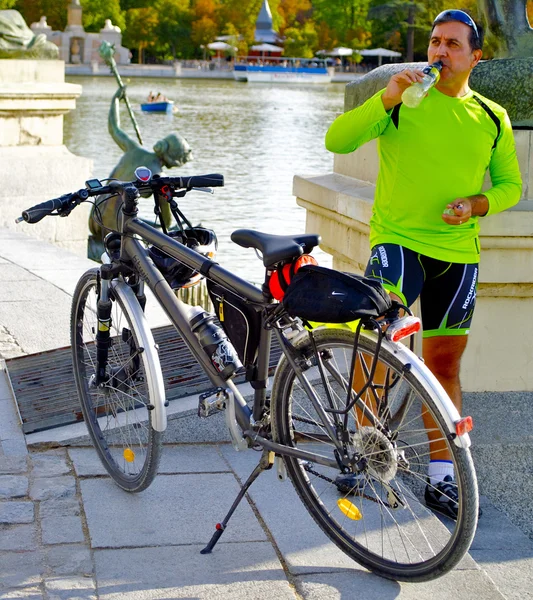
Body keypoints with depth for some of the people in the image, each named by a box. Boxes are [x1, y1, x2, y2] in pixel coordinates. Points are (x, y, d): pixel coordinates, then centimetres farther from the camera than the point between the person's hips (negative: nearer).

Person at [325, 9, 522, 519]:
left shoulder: (492, 118, 9)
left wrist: (476, 203, -5)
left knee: (444, 364, 9)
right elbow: (337, 141, -11)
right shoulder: (402, 102, 0)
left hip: (458, 252, 3)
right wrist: (387, 97, -22)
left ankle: (440, 477, 20)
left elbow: (510, 184, 16)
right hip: (396, 240, -3)